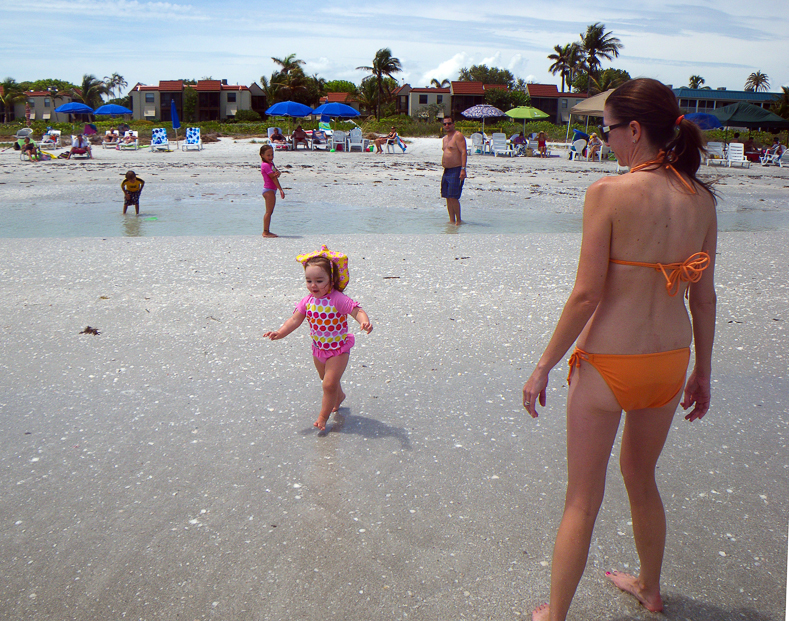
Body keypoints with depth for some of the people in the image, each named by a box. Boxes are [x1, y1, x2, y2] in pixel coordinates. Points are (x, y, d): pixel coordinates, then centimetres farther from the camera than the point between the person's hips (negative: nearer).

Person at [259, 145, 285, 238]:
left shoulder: (271, 163, 16)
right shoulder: (265, 165, -14)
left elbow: (277, 174, 8)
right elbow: (273, 178, -18)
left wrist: (278, 173, -18)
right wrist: (281, 189, -20)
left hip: (272, 190, 10)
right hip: (268, 190, -10)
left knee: (270, 211, 11)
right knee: (269, 211, -11)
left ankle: (267, 231, 15)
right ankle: (265, 232, -11)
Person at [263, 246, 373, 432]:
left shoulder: (338, 299, -24)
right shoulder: (307, 301, -8)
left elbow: (357, 311, -29)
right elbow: (295, 319, -7)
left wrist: (364, 321, -50)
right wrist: (280, 333, -20)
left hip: (338, 349, -6)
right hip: (319, 348, 6)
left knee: (329, 384, -8)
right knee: (327, 380, 27)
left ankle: (323, 417, 9)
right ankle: (339, 396, 57)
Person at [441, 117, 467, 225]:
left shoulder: (458, 135, -9)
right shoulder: (444, 139, 19)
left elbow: (463, 152, -17)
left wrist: (463, 169, -25)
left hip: (456, 170, -9)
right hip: (447, 171, 9)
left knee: (453, 197, -13)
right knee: (447, 197, 7)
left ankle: (458, 220, -3)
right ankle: (452, 220, 12)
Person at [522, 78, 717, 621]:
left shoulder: (609, 192, -17)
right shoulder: (702, 200, 0)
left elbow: (587, 294, -18)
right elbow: (704, 297, 5)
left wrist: (544, 366, -8)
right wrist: (703, 372, 16)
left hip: (609, 362, -6)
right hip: (670, 361, 6)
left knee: (582, 501, 8)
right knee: (642, 479, 28)